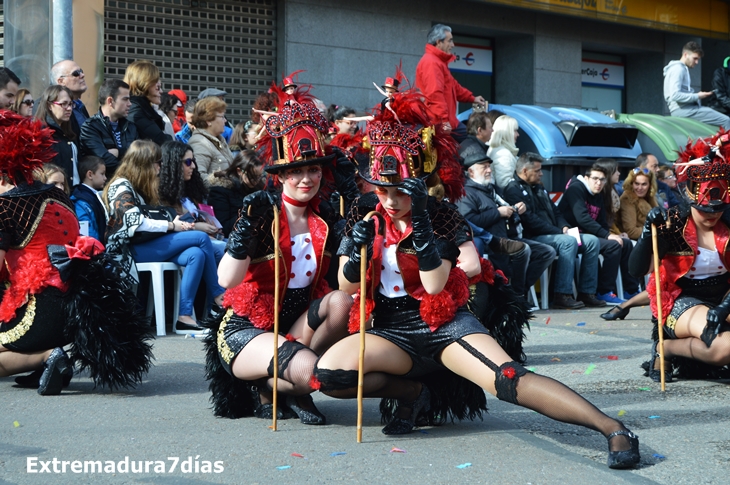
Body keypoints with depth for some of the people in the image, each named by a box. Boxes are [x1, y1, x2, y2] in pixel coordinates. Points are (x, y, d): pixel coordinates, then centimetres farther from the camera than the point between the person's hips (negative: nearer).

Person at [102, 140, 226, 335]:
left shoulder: (137, 187, 23)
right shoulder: (121, 186, -7)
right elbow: (135, 222, -20)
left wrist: (176, 222, -1)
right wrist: (172, 226, -13)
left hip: (144, 243, 9)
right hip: (129, 250, -9)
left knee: (196, 254, -20)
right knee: (201, 238, -19)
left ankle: (184, 317, -26)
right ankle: (218, 296, -9)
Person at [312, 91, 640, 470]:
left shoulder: (440, 215, -7)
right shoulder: (364, 212, 1)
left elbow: (435, 285, -18)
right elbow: (347, 286, 0)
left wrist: (420, 222, -27)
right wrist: (356, 251, -22)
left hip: (444, 324, -3)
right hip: (390, 332, 3)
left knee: (508, 379, -28)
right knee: (328, 374, -24)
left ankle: (613, 429, -34)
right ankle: (413, 389, 1)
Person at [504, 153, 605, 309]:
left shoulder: (539, 188, 23)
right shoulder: (514, 190, -9)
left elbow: (554, 211, 25)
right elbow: (530, 221, -18)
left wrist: (564, 226, 2)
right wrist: (559, 232, -17)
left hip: (553, 234, 10)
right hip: (532, 238, -10)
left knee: (592, 241, -3)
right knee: (568, 241, -33)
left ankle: (586, 293, -7)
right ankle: (562, 295, -33)